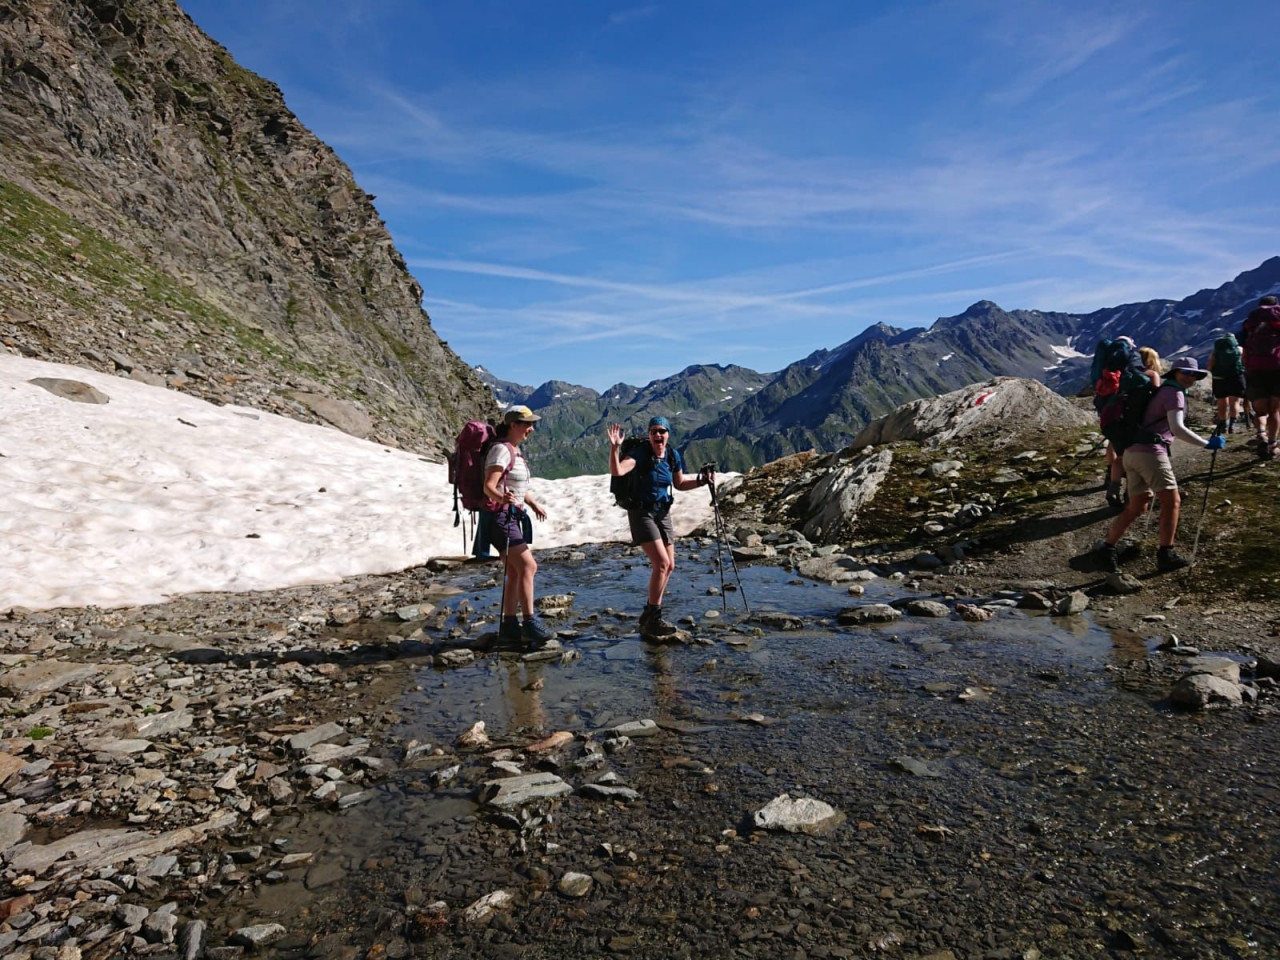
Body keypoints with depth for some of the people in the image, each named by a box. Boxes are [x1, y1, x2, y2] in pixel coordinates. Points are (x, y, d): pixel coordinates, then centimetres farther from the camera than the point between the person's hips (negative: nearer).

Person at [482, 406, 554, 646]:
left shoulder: (515, 451, 15)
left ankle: (509, 625, 15)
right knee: (528, 565, -16)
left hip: (514, 516, 10)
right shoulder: (501, 449, -14)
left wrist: (533, 504, 34)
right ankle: (530, 622, -12)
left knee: (515, 572, 10)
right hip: (500, 516, -10)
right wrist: (502, 497, -42)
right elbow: (489, 486, -23)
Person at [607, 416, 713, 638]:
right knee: (661, 563, -17)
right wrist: (615, 449, -46)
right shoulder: (641, 453, -16)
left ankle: (650, 614, 26)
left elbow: (679, 483, 16)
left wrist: (702, 480, 3)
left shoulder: (673, 456, 1)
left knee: (669, 566, 10)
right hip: (642, 513, -7)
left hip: (663, 512, 7)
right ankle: (653, 620, -6)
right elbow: (617, 471, -32)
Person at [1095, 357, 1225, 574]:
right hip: (1150, 452, -9)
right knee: (1172, 501, -2)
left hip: (1132, 452, 9)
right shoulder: (1174, 393, -2)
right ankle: (1166, 555, -2)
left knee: (1136, 508, 11)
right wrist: (1208, 444, -11)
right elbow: (1177, 428, -15)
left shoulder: (1161, 391, 27)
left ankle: (1106, 548, 6)